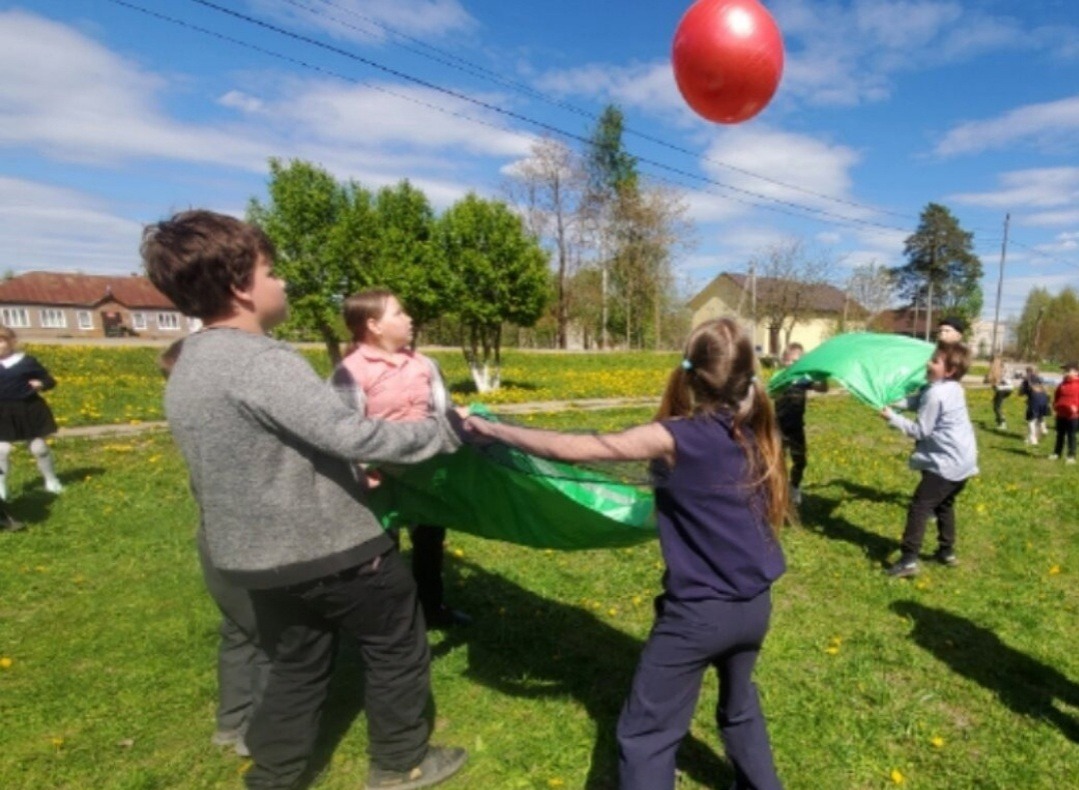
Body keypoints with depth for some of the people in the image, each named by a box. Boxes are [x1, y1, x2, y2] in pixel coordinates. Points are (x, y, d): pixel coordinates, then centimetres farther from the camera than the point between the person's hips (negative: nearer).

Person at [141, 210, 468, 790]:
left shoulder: (186, 369, 8)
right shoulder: (262, 362, -24)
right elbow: (351, 435, -32)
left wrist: (346, 475, 18)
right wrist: (444, 430, -19)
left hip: (256, 554, 9)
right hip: (326, 548, -8)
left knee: (297, 664, 26)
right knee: (395, 642, 15)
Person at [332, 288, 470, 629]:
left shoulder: (423, 364, 2)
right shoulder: (351, 371, -15)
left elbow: (443, 414, 8)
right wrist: (363, 480, -23)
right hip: (381, 480, -6)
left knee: (430, 540, 22)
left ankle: (432, 608, 45)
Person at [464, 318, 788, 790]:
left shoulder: (676, 437, -20)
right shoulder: (755, 431, -2)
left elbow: (572, 449, -21)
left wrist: (491, 428, -11)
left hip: (699, 612, -7)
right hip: (755, 605, 7)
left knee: (645, 736, 10)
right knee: (739, 705, 33)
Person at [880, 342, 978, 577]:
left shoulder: (935, 394, -20)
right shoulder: (954, 389, 9)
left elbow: (920, 431, -17)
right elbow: (918, 401, 18)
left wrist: (893, 417, -13)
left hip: (947, 463, -10)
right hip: (964, 460, 10)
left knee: (919, 506, -8)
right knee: (944, 504, 24)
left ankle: (909, 560, -9)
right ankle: (947, 551, 33)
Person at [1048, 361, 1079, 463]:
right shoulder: (1062, 384, 9)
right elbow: (1056, 396, 17)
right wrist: (1055, 406, 6)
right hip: (1061, 414, 5)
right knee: (1060, 434, 13)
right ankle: (1057, 453, 21)